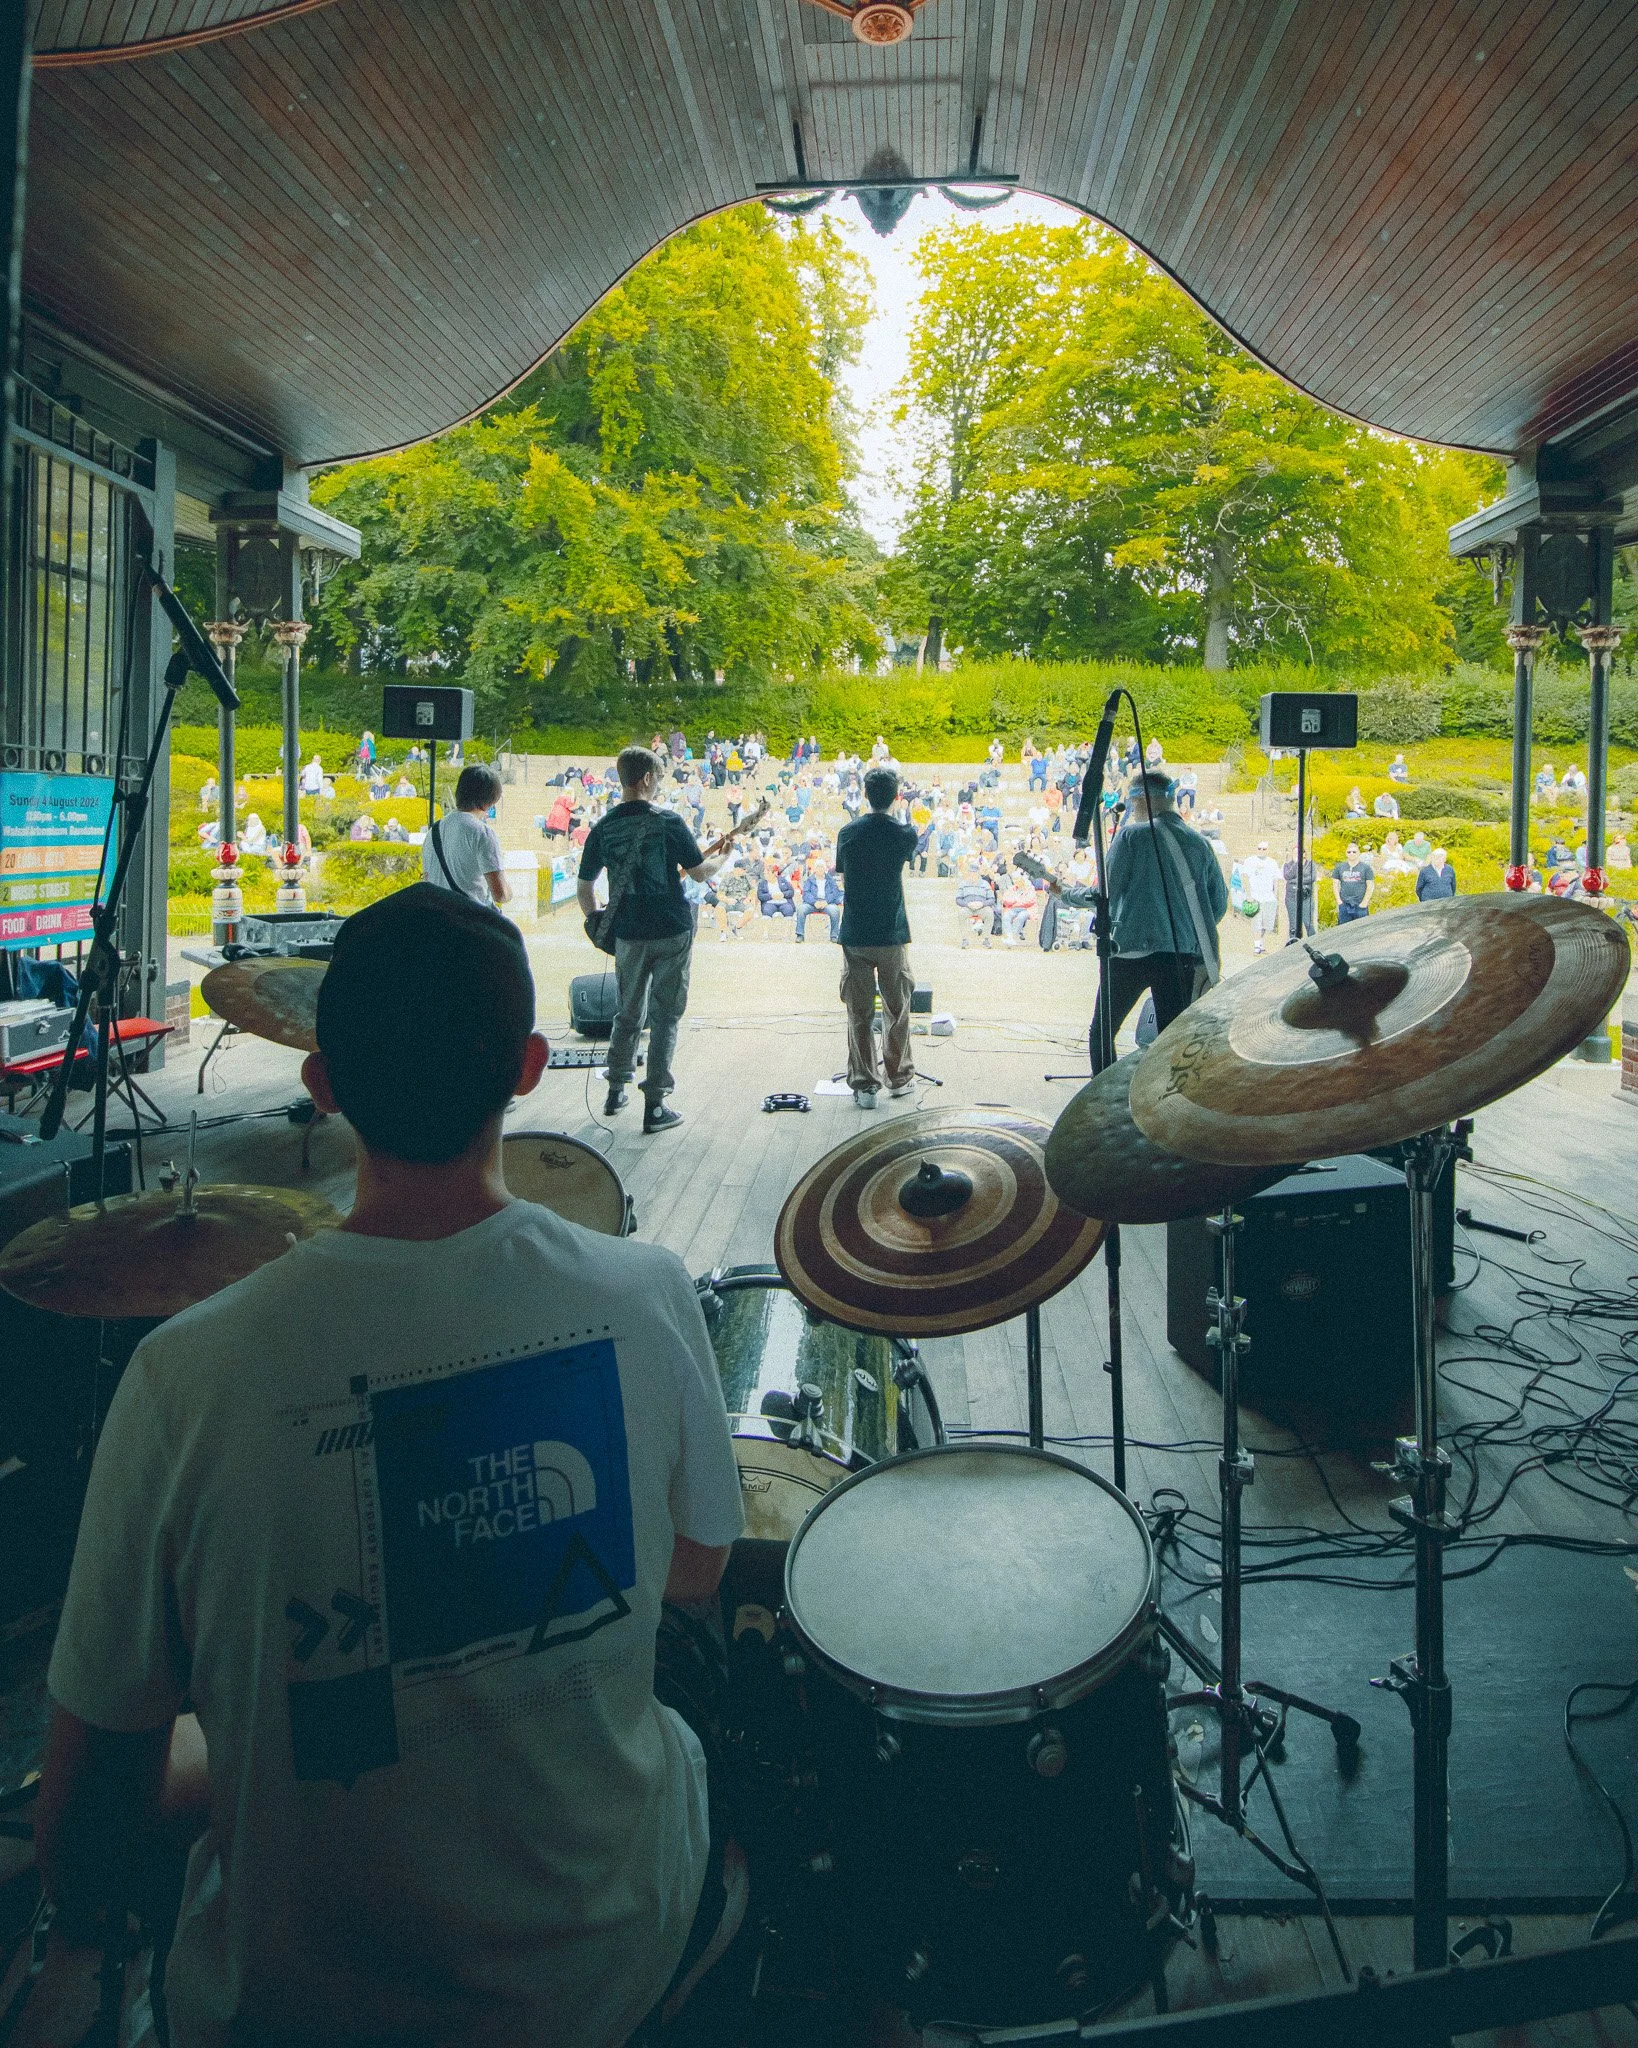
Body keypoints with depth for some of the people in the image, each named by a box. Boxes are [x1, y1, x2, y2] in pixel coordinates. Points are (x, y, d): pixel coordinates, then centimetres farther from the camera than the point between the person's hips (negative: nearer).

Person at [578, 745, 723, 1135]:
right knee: (665, 1017, 2)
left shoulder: (602, 828, 1)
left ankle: (616, 1090, 27)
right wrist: (723, 859, 16)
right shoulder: (668, 822, -10)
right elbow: (700, 872, -4)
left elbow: (583, 887, 7)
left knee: (628, 1014, 20)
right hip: (672, 932, -3)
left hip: (629, 936, 4)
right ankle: (655, 1106, 1)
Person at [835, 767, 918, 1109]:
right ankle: (899, 1076, 24)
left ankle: (864, 1085, 5)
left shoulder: (847, 833, -2)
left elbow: (843, 880, 7)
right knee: (897, 1009, 14)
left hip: (854, 935, 1)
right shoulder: (904, 834, -6)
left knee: (859, 1013, 5)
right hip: (891, 934, -1)